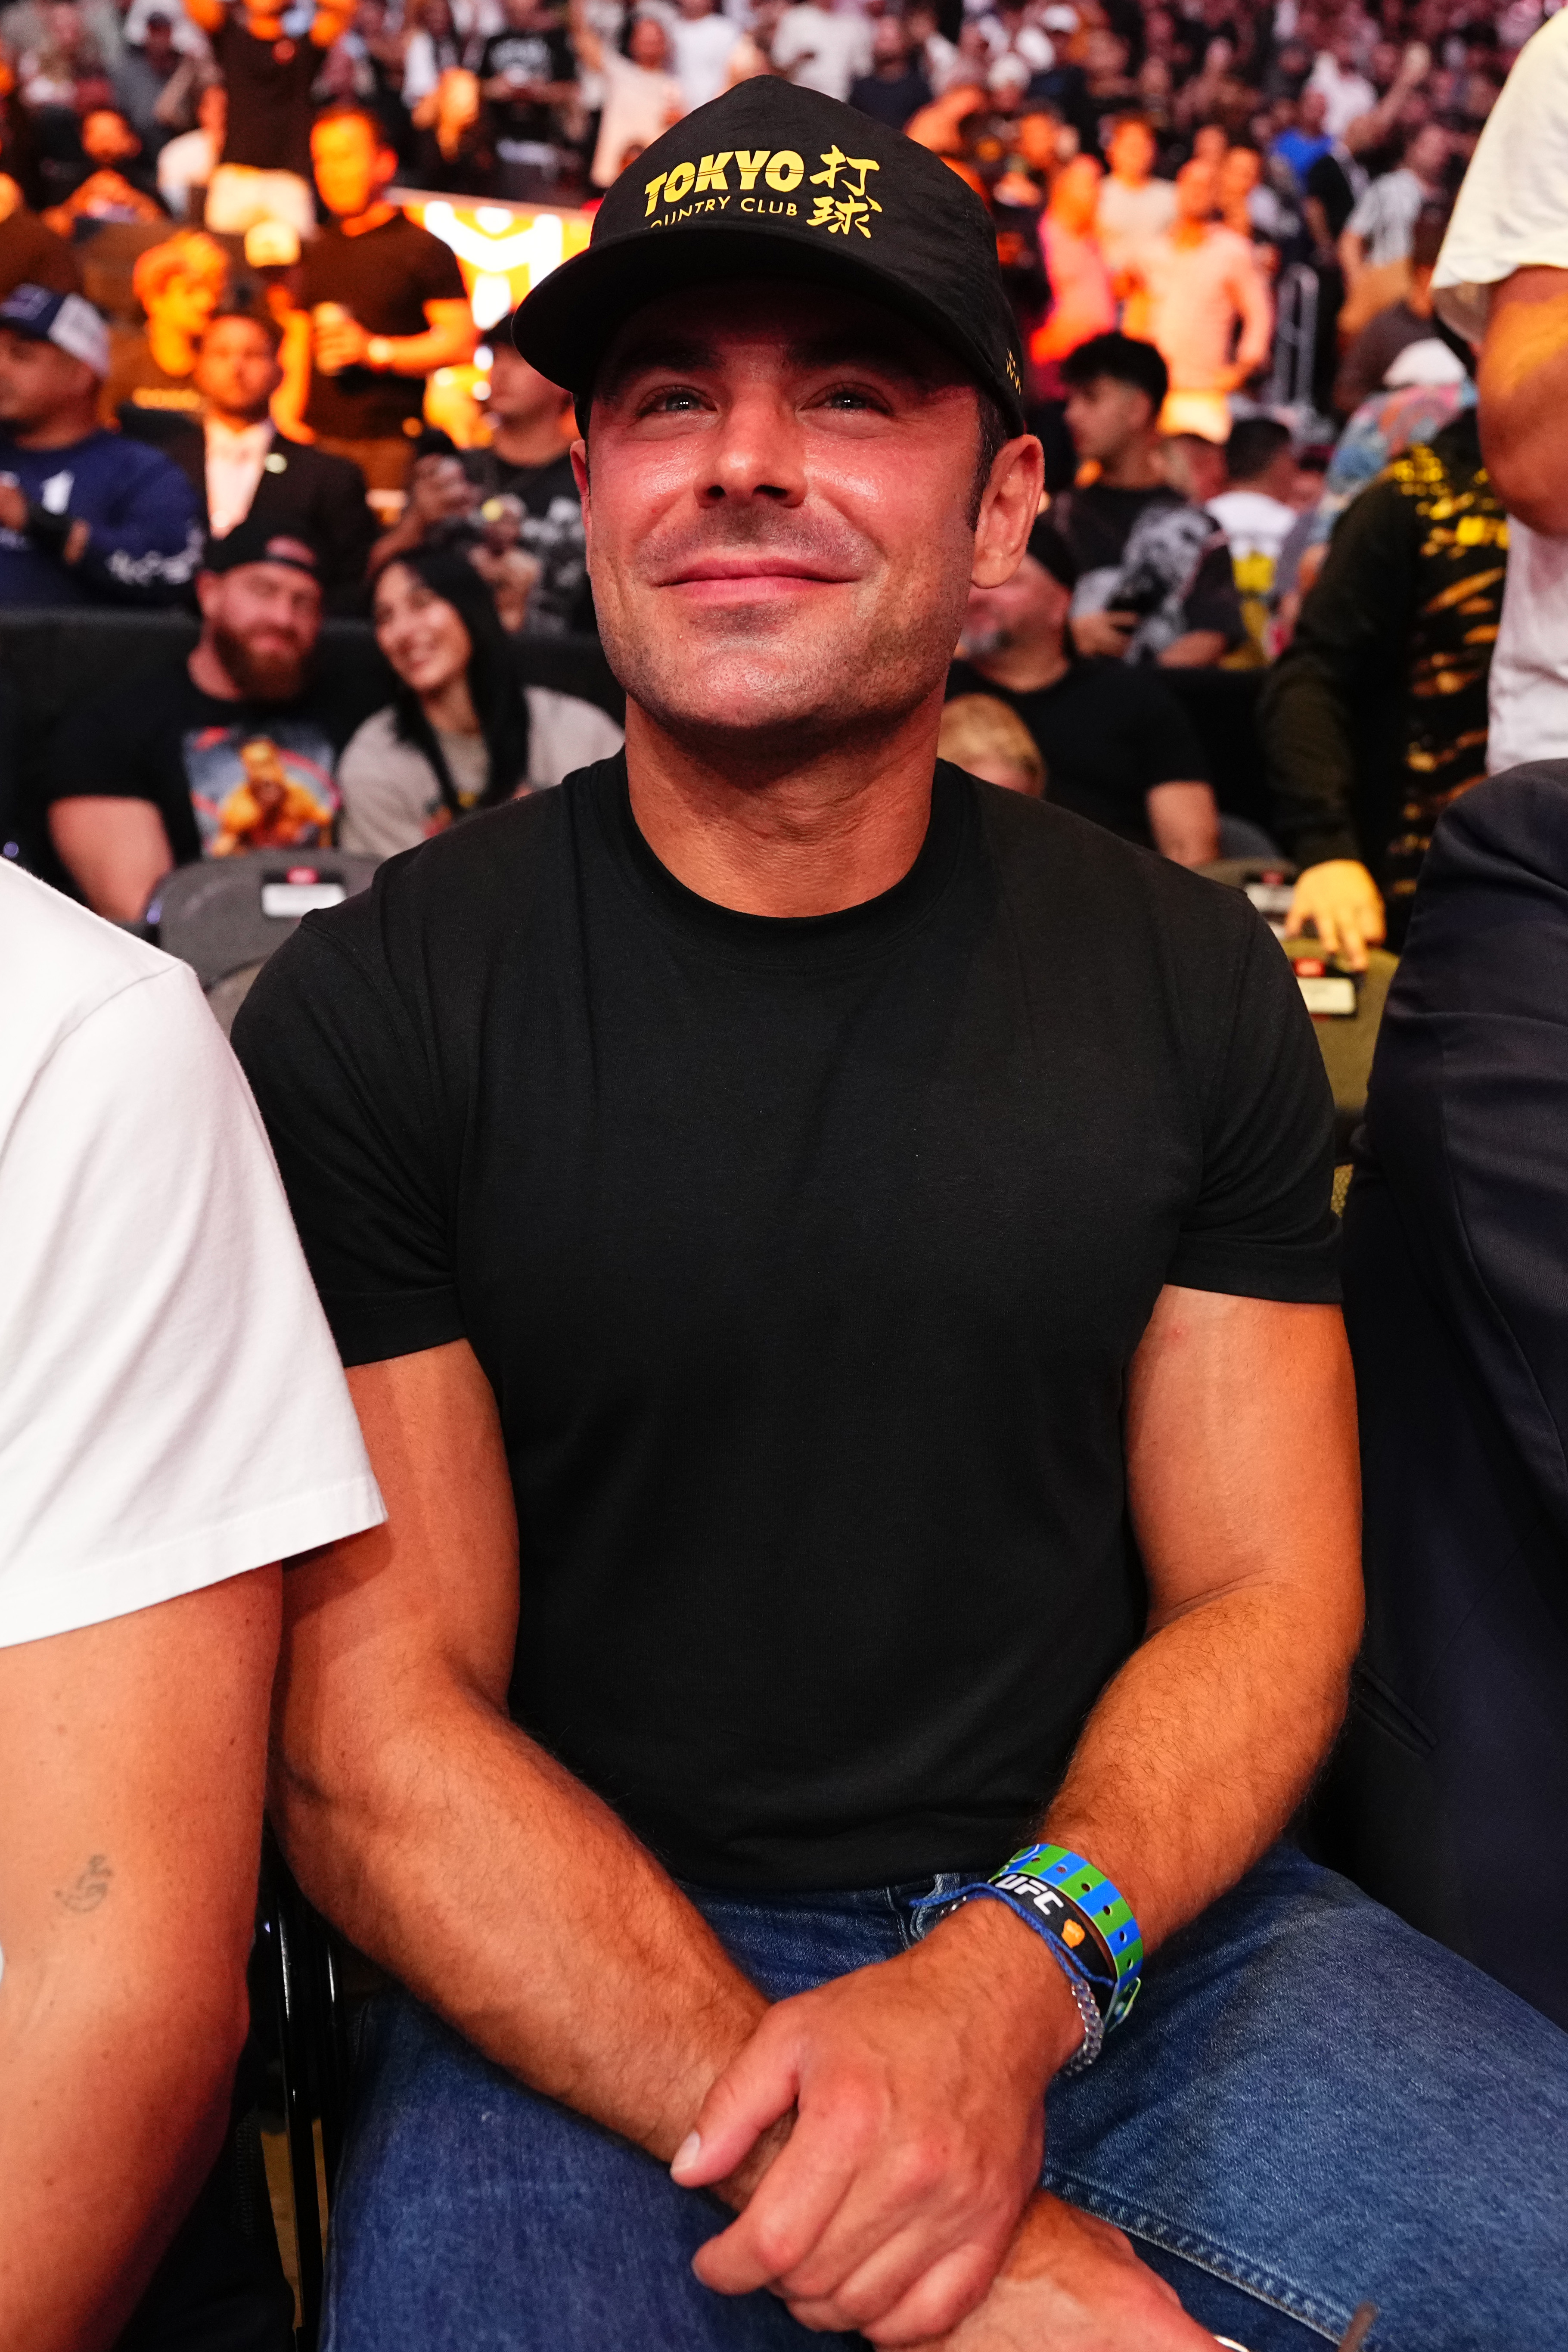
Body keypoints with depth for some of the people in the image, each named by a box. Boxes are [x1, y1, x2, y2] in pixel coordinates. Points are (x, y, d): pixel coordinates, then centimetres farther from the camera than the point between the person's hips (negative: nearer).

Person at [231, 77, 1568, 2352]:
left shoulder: (1190, 983, 2)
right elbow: (375, 1733, -9)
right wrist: (799, 2128, -21)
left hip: (1122, 1911, 3)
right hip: (580, 1981, -1)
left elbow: (1264, 1599, 2)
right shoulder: (374, 1010, -7)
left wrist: (1008, 1984, -17)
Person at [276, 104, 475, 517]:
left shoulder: (423, 248, 1)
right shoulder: (316, 253, 20)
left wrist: (376, 351, -13)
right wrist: (288, 402, 9)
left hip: (387, 441, -5)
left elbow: (462, 342, -7)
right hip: (315, 438, 5)